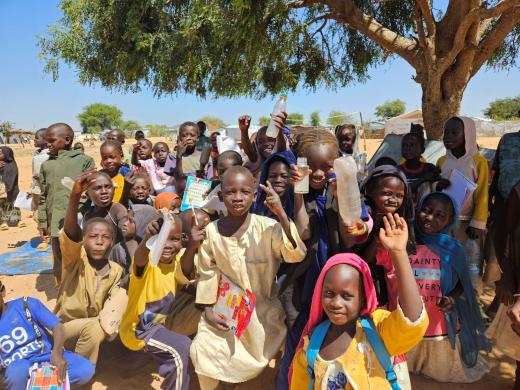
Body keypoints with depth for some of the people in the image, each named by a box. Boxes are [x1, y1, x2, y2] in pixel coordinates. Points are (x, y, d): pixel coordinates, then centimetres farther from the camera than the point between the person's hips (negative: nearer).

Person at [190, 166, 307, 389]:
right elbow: (207, 273, 1)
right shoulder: (211, 231, -10)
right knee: (201, 351, -5)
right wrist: (208, 309, -2)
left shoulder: (268, 227, -18)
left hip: (262, 308, -1)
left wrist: (282, 216, -44)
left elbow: (296, 255, -33)